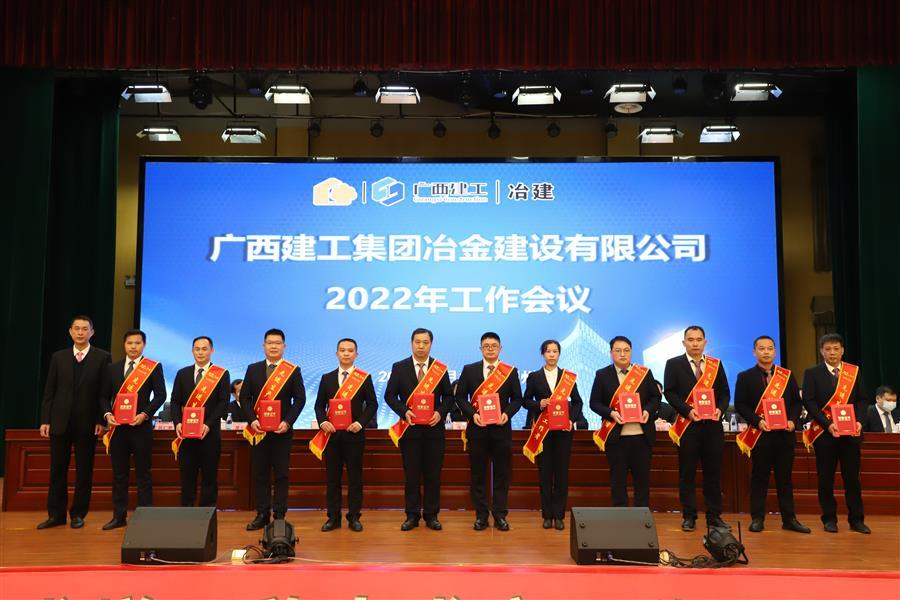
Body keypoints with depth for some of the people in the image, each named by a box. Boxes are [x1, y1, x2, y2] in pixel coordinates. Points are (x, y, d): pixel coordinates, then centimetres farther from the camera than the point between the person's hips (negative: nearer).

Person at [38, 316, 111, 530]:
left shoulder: (102, 357, 0)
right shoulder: (58, 357, 8)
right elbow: (49, 391, 7)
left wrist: (101, 420, -8)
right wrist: (45, 420, 1)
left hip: (87, 423, -2)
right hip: (60, 422, 2)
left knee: (84, 471, 5)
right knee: (57, 470, 6)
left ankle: (78, 514, 16)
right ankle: (56, 514, 15)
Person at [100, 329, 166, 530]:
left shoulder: (154, 367, 0)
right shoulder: (113, 368, 11)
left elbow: (160, 395, -4)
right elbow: (104, 396, 11)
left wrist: (144, 414, -15)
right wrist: (108, 414, -6)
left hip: (141, 426, -3)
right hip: (117, 427, 4)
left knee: (143, 473, 2)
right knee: (119, 473, 8)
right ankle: (119, 516, 15)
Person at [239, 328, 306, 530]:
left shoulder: (293, 370, 2)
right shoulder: (253, 369, 8)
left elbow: (300, 399, -2)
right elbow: (244, 397, 5)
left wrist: (287, 422, -13)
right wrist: (252, 420, -9)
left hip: (282, 430, -2)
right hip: (258, 430, 2)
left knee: (281, 474, 2)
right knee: (260, 474, 6)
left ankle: (280, 515, 8)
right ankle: (262, 515, 13)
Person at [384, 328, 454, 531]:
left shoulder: (440, 369, 4)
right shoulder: (399, 367, 2)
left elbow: (448, 396, 7)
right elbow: (389, 395, 2)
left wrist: (440, 413, -11)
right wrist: (404, 411, -14)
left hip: (434, 428, 1)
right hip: (409, 428, 0)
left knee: (433, 474, 4)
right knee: (411, 474, 5)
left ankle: (431, 515, 14)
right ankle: (412, 515, 13)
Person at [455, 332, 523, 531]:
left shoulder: (511, 371, 6)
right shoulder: (469, 370, 5)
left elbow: (517, 399, 6)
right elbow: (460, 396, 4)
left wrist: (507, 413, -12)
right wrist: (472, 414, -11)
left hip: (501, 428, 0)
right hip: (477, 428, 0)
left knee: (501, 473, 4)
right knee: (478, 473, 4)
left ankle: (500, 515, 13)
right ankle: (481, 515, 13)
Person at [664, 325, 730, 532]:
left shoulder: (716, 364, 12)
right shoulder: (673, 364, 4)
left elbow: (724, 392, 10)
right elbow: (670, 393, -4)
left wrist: (720, 409, -9)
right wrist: (688, 411, -15)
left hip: (712, 425, 3)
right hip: (687, 425, -2)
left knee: (713, 472, 6)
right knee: (687, 473, 2)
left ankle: (714, 516, 14)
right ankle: (689, 516, 9)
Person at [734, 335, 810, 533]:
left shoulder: (787, 375, 12)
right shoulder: (745, 377, 2)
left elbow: (797, 401, 11)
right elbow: (740, 405, -3)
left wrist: (793, 420, -6)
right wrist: (757, 421, -16)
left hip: (785, 434, 3)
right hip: (760, 434, -3)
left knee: (785, 477, 8)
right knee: (759, 477, 2)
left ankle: (789, 519, 14)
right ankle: (757, 519, 9)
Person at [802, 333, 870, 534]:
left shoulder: (854, 372, 8)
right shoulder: (812, 373, 1)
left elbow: (862, 399, 7)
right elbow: (809, 402, -5)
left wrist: (859, 421, -10)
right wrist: (828, 424, -15)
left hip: (851, 432, 2)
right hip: (824, 432, -1)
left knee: (852, 477, 5)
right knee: (825, 478, 4)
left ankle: (856, 519, 14)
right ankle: (829, 519, 13)